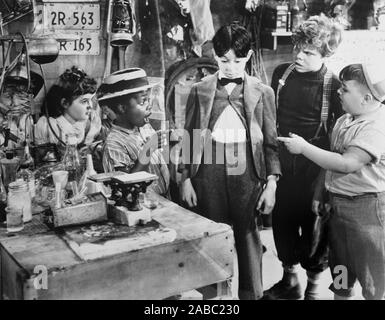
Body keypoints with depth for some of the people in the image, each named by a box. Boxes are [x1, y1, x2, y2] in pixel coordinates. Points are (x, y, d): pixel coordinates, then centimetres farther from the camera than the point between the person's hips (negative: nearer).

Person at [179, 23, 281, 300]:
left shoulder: (262, 93, 3)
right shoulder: (200, 91, 5)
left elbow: (270, 141, 4)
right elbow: (189, 138, 7)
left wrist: (272, 183, -1)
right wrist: (186, 178, 3)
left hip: (247, 175, -1)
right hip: (209, 173, 1)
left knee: (247, 236, 7)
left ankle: (251, 292, 24)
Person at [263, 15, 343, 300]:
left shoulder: (335, 87, -13)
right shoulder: (281, 74, -1)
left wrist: (326, 182, -11)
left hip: (315, 171, -4)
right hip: (281, 166, 4)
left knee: (314, 229, 10)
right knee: (282, 223, 15)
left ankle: (313, 288, 33)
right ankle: (289, 281, 38)